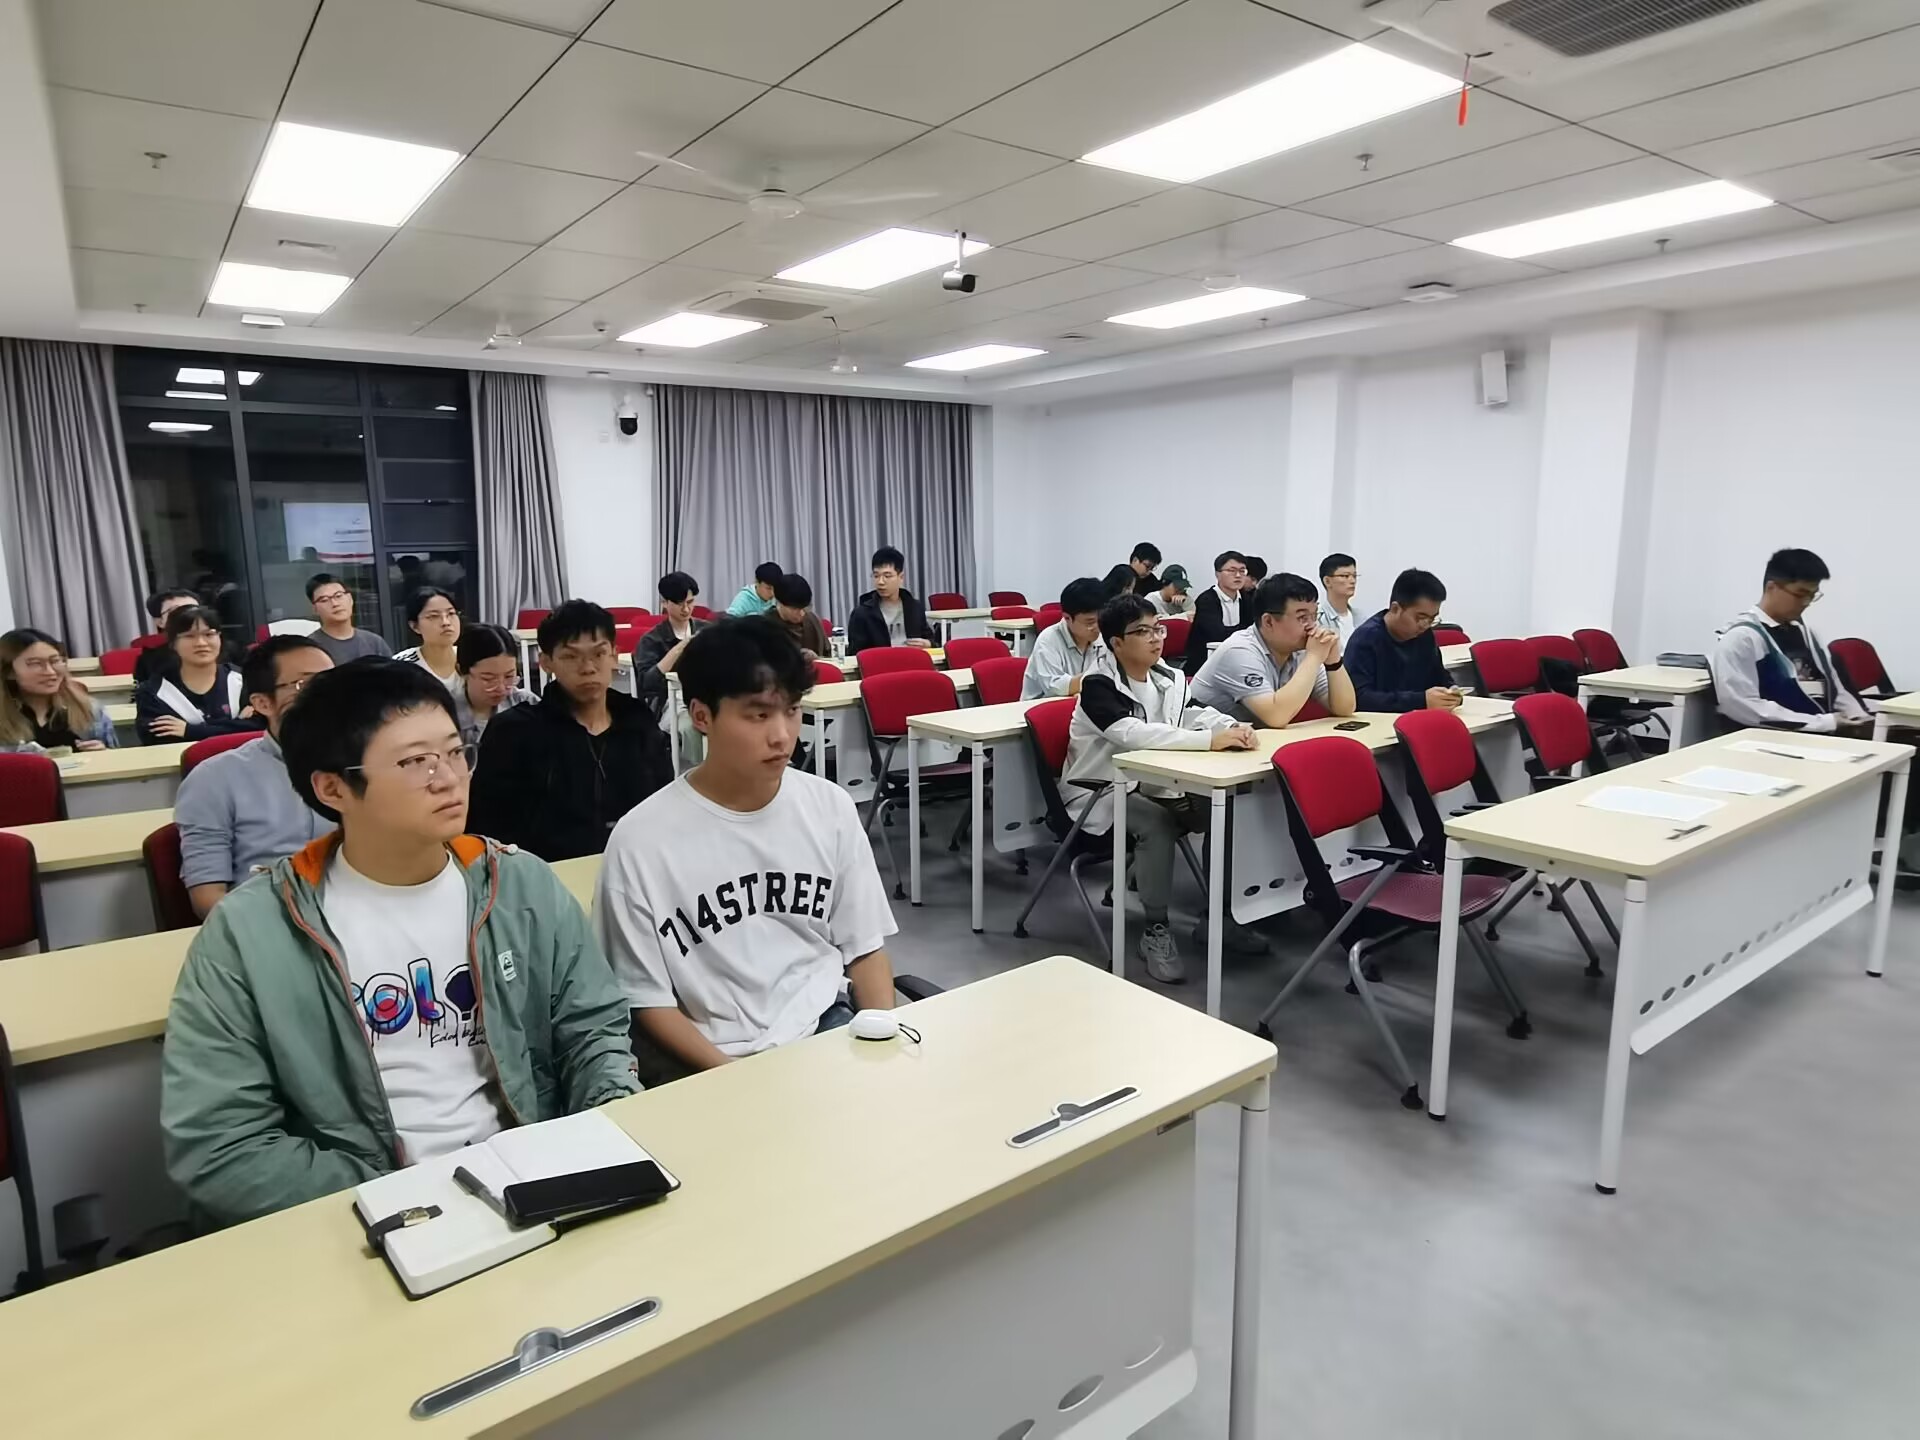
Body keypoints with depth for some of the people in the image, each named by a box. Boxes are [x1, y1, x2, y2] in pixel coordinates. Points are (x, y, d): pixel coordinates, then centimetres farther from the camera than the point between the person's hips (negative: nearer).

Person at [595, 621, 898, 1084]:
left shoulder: (831, 807, 1)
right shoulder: (642, 840, -9)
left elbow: (864, 948, 9)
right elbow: (648, 999, -3)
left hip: (829, 1027, 2)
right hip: (712, 1062, -2)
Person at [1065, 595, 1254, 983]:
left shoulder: (1169, 678, 4)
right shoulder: (1098, 687, -19)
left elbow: (1196, 715, -6)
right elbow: (1134, 734, -34)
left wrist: (1233, 727, -30)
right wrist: (1210, 739, -41)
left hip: (1153, 785, 7)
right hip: (1102, 793, -7)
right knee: (1157, 824, -32)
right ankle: (1155, 931, -18)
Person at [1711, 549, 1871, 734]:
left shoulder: (1806, 631, 18)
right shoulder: (1740, 637, -9)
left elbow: (1835, 689, 23)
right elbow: (1744, 707, -18)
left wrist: (1861, 720, 3)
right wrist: (1823, 723, -18)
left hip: (1829, 733, 8)